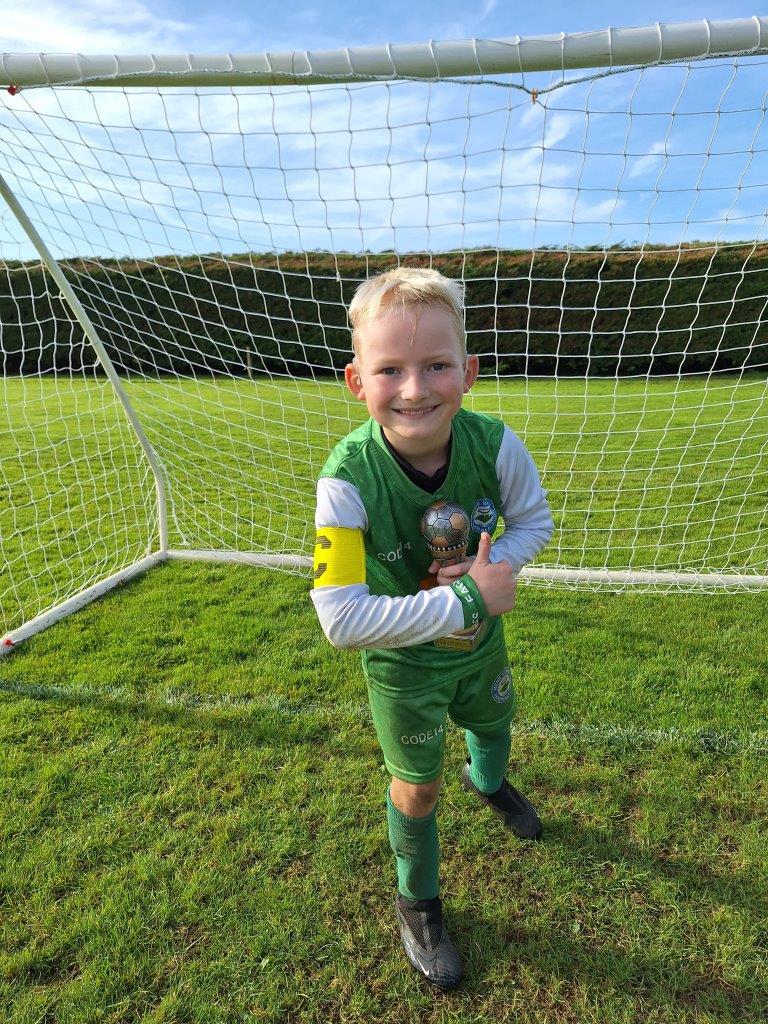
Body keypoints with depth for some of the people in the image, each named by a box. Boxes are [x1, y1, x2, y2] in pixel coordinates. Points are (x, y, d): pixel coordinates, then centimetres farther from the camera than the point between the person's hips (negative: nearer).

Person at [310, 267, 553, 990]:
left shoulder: (495, 445, -25)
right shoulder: (348, 480, -34)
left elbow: (534, 520, -6)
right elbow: (341, 619, -35)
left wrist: (492, 565, -27)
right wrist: (468, 600, -35)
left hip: (481, 641, 4)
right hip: (404, 664, -3)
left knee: (493, 728, 31)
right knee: (418, 788, 15)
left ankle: (488, 782, 72)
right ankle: (417, 903, 49)